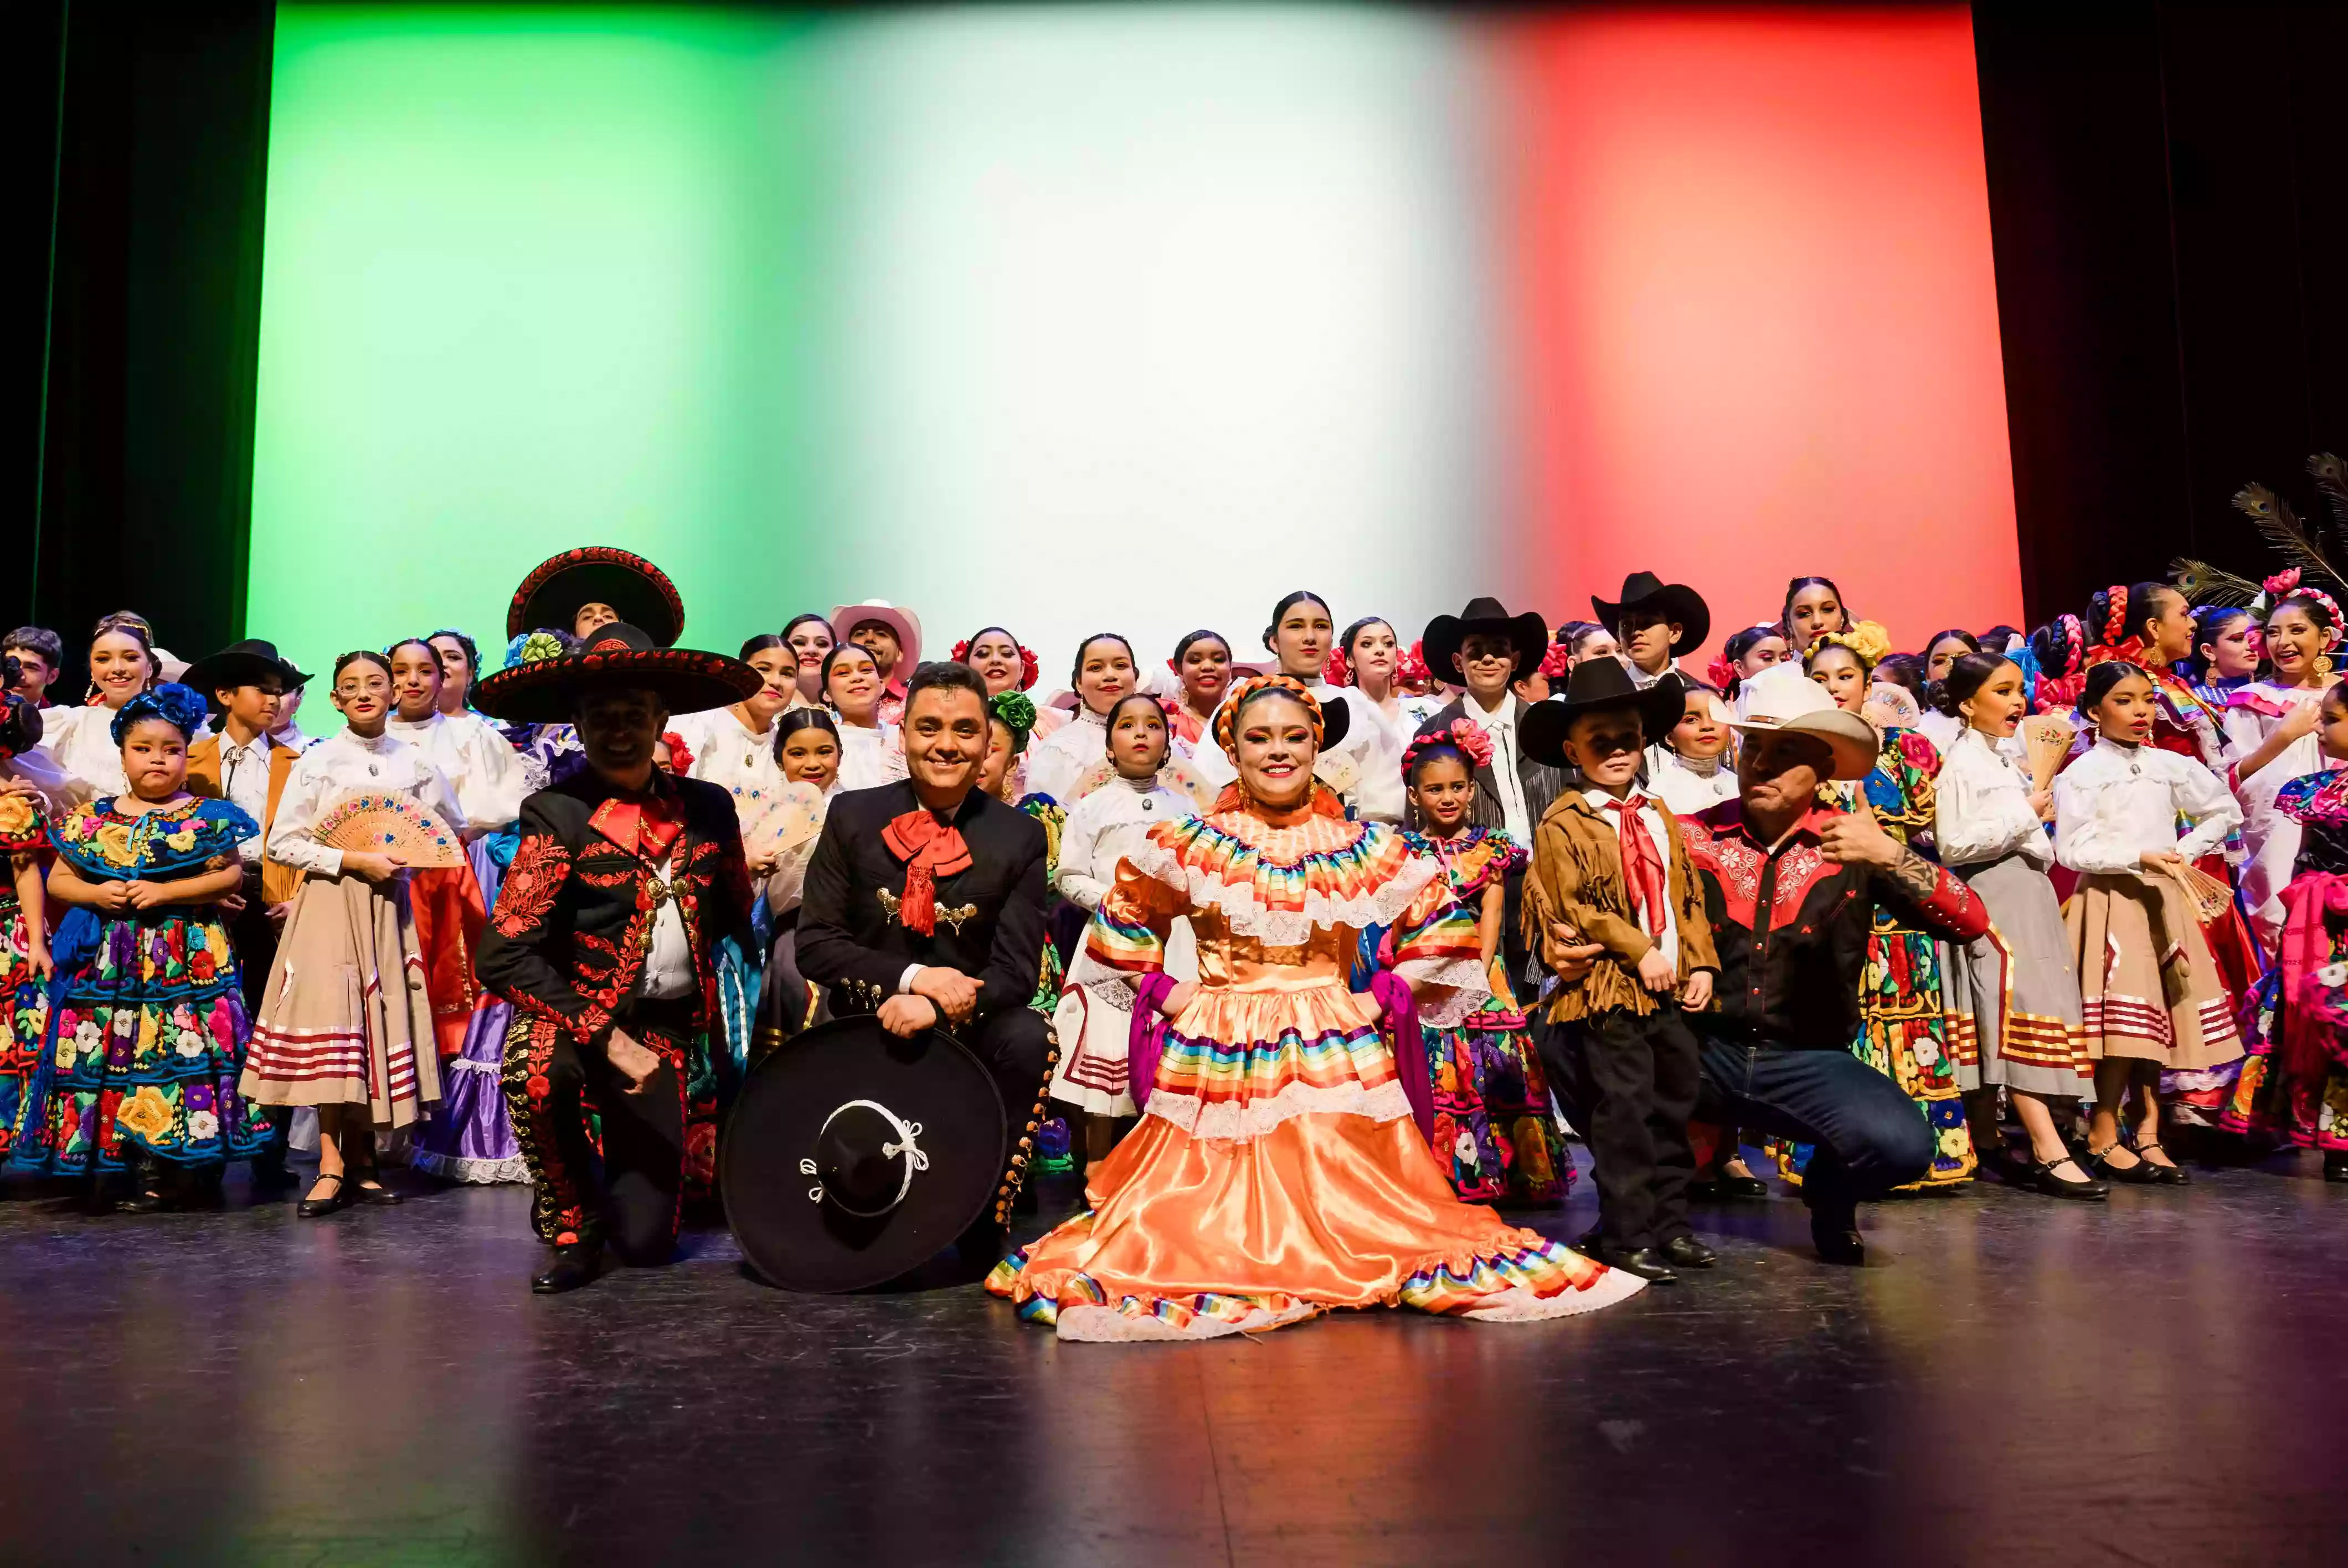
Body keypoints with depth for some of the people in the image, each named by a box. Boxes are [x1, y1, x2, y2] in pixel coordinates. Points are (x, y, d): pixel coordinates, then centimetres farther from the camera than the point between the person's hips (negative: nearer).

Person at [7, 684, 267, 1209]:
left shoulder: (205, 818, 1)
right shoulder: (93, 819, 11)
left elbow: (231, 875, -6)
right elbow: (58, 880, 13)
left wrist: (164, 892, -13)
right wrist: (97, 893, -6)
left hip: (188, 956, -3)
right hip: (109, 958, 3)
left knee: (180, 1053, -7)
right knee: (113, 1055, 1)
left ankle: (186, 1162, 3)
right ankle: (138, 1164, 11)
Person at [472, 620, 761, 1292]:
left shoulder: (708, 806, 3)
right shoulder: (557, 814, -9)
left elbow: (737, 920, 13)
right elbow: (504, 955, -17)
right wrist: (606, 1038, -22)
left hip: (666, 1029, 3)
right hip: (574, 1017, -3)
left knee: (648, 1241, -1)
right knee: (536, 1071, -38)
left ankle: (617, 1171, 37)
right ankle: (572, 1227, -9)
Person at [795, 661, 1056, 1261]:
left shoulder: (1019, 836, -1)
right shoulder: (854, 816, 1)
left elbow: (1018, 969, -8)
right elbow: (815, 943, -4)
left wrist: (936, 1009, -27)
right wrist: (912, 977, -19)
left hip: (969, 1031, 0)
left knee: (1029, 1038, -30)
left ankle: (986, 1226, -15)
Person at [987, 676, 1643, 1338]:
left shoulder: (1362, 848, 4)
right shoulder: (1192, 844, 2)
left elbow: (1442, 924, 11)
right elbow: (1121, 922, 12)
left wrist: (1384, 996, 2)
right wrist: (1164, 992, 2)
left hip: (1332, 1047, 1)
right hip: (1217, 1050, 0)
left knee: (1339, 1190, -2)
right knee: (1209, 1202, -3)